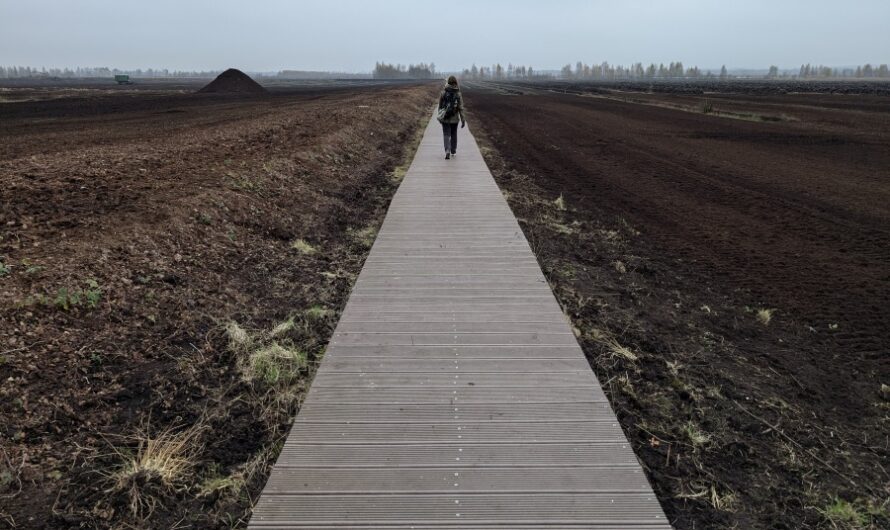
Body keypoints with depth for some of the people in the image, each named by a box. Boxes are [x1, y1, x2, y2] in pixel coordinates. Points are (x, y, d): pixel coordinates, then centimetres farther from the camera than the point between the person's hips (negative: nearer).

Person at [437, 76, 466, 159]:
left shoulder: (443, 92, -5)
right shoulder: (458, 93, -8)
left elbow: (440, 105, 2)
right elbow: (461, 108, -10)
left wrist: (440, 116, 15)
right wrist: (463, 120, -7)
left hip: (445, 117, 0)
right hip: (454, 118, 0)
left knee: (446, 135, 2)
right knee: (454, 134, 19)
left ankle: (447, 151, -19)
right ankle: (453, 151, 30)